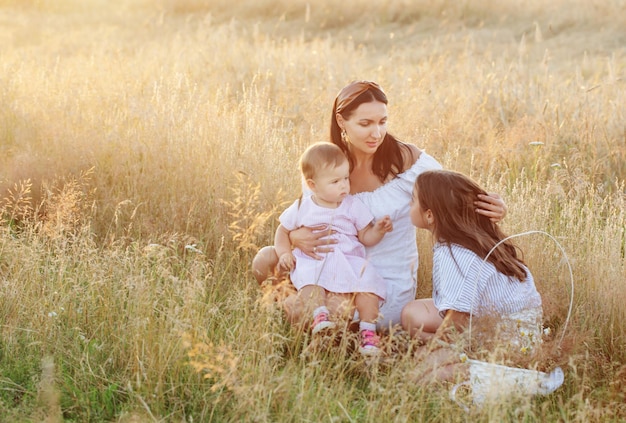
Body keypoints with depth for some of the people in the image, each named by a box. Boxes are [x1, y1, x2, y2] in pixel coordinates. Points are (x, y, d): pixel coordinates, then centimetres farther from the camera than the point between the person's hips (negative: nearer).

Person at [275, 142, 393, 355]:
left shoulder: (353, 206, 8)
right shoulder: (301, 209, 7)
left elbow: (365, 238, 9)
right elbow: (283, 231, 17)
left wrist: (378, 230, -12)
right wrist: (284, 253, -2)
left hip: (349, 262, 1)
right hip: (312, 263, -1)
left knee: (367, 281, -28)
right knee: (308, 280, -35)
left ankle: (368, 331, -25)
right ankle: (319, 315, -49)